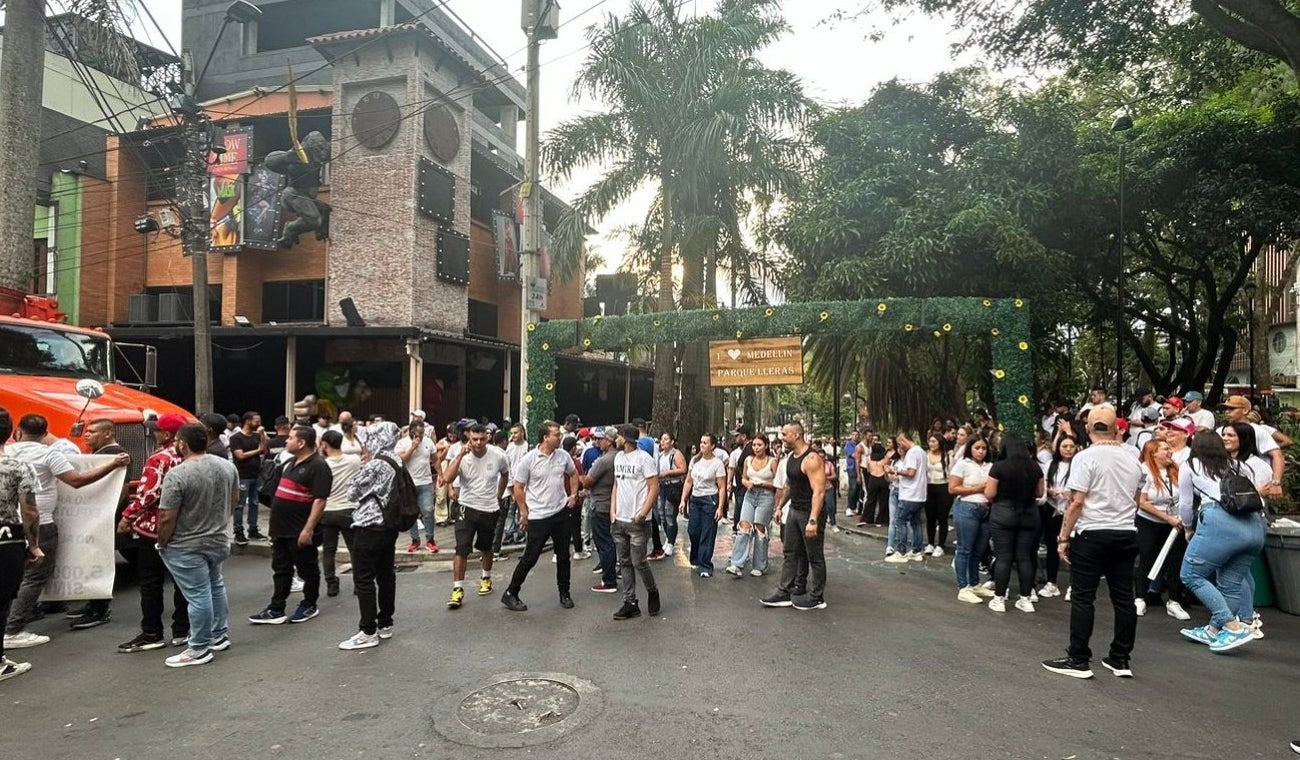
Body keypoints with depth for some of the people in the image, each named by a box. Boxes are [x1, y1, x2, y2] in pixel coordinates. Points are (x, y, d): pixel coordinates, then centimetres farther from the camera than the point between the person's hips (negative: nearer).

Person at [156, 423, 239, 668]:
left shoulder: (177, 474, -21)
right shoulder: (228, 466, 0)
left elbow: (167, 518, -19)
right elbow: (234, 501, 11)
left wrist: (162, 543, -4)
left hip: (185, 547, -7)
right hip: (218, 541, 7)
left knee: (198, 595, 0)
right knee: (215, 586, 22)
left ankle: (199, 650, 10)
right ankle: (220, 636, 32)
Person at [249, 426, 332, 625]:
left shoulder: (318, 466, -17)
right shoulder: (290, 463, 13)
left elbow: (320, 500, -22)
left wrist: (309, 528, -26)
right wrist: (275, 524, 20)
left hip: (300, 531, -9)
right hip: (281, 528, 9)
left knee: (307, 570, 6)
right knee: (281, 570, 13)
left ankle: (309, 606, 20)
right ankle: (276, 610, 20)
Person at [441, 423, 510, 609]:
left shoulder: (498, 456, -11)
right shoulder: (462, 456, -14)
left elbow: (505, 475, 10)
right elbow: (447, 478, -29)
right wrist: (460, 455, -32)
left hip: (490, 509, 1)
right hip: (467, 508, -1)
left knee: (486, 548, 18)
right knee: (461, 549, -7)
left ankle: (485, 578, 40)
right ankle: (458, 589, 2)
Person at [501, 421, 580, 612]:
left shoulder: (563, 456, 1)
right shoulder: (528, 459, -12)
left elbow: (573, 474, 20)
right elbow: (518, 488, -6)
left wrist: (573, 494, 10)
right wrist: (524, 512, -5)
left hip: (561, 512, 5)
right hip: (538, 516, -4)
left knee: (563, 555, 12)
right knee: (530, 557, 0)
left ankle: (564, 593, 27)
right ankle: (510, 594, 15)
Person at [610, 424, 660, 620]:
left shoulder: (644, 458, -11)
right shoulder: (618, 457, 11)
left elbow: (654, 488, -12)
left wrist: (643, 514, -18)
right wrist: (612, 511, 6)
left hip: (637, 522, -7)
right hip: (619, 520, 7)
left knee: (638, 562, -2)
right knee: (625, 563, 9)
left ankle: (652, 592, 23)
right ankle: (630, 603, 16)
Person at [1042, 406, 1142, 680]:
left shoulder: (1086, 457, -10)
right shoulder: (1132, 460, 9)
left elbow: (1077, 502, -15)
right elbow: (1135, 502, 19)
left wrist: (1063, 537, -10)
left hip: (1092, 534, -6)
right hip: (1126, 534, 6)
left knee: (1082, 598, -1)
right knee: (1123, 598, 10)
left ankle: (1078, 660, 2)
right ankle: (1121, 660, 17)